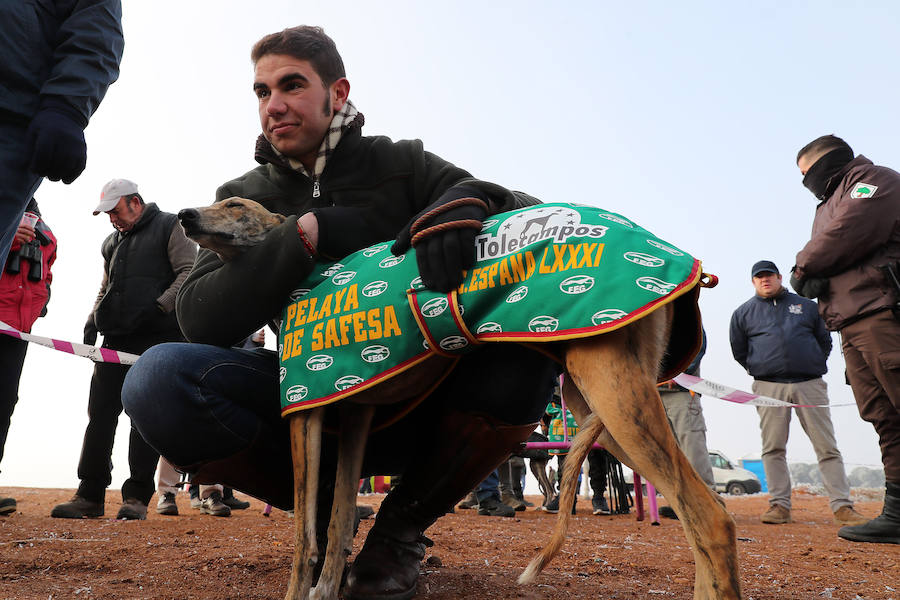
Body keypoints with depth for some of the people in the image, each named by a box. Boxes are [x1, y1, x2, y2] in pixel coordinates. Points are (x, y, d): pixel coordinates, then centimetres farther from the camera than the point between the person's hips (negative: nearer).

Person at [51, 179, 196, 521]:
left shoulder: (169, 227, 4)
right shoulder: (112, 243, 25)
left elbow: (189, 273, -7)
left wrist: (160, 306, -19)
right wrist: (92, 322, 13)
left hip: (158, 337, -6)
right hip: (116, 339, 7)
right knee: (100, 412, 3)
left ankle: (136, 497, -2)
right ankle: (90, 495, 11)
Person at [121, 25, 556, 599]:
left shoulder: (402, 165, 3)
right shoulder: (244, 198, 5)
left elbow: (534, 212, -5)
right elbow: (198, 319, -10)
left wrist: (466, 200, -28)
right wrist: (307, 233, -20)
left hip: (415, 408, 0)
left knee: (529, 343, -28)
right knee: (158, 379, -24)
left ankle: (403, 524, -5)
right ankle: (321, 506, 2)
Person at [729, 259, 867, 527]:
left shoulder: (806, 306, 17)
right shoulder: (743, 313, 13)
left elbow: (825, 341, 21)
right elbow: (738, 351, 18)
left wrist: (814, 366, 14)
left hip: (810, 384, 1)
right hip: (769, 387, 0)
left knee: (827, 446, -2)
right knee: (773, 448, -3)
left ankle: (841, 505, 1)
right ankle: (779, 504, 2)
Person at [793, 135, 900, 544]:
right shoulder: (828, 206, 31)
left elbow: (853, 230, -15)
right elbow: (820, 259, 23)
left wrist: (804, 266, -2)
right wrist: (811, 278, -1)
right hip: (852, 325, 9)